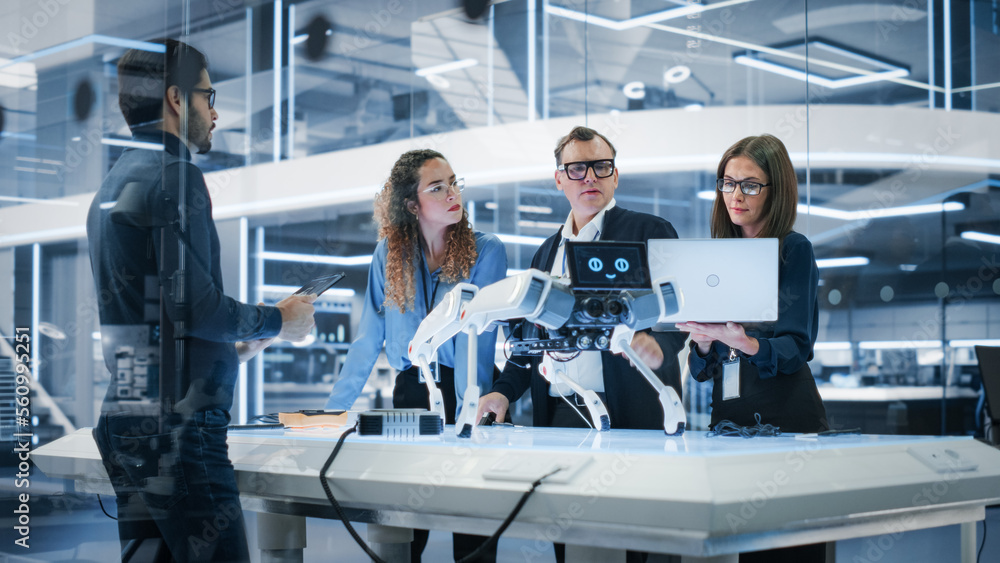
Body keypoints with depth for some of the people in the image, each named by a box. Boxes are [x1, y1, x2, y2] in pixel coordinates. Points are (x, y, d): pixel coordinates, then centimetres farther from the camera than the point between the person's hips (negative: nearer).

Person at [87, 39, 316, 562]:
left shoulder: (113, 183, 18)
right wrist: (279, 320, -3)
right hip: (176, 417, -10)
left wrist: (230, 346, 27)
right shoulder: (174, 174, -11)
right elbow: (194, 304, -18)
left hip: (123, 416, 10)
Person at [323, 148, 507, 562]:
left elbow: (476, 336, -15)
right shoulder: (389, 254, 3)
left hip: (466, 392, -2)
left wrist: (468, 415, -25)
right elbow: (368, 338, 7)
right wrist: (332, 410, 3)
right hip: (410, 392, 3)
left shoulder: (486, 251, -6)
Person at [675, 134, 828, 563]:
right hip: (727, 412, 5)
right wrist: (703, 343, -11)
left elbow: (796, 347, -13)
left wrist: (745, 343, -31)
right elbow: (702, 367, 12)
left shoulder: (794, 250, -1)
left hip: (786, 415, -5)